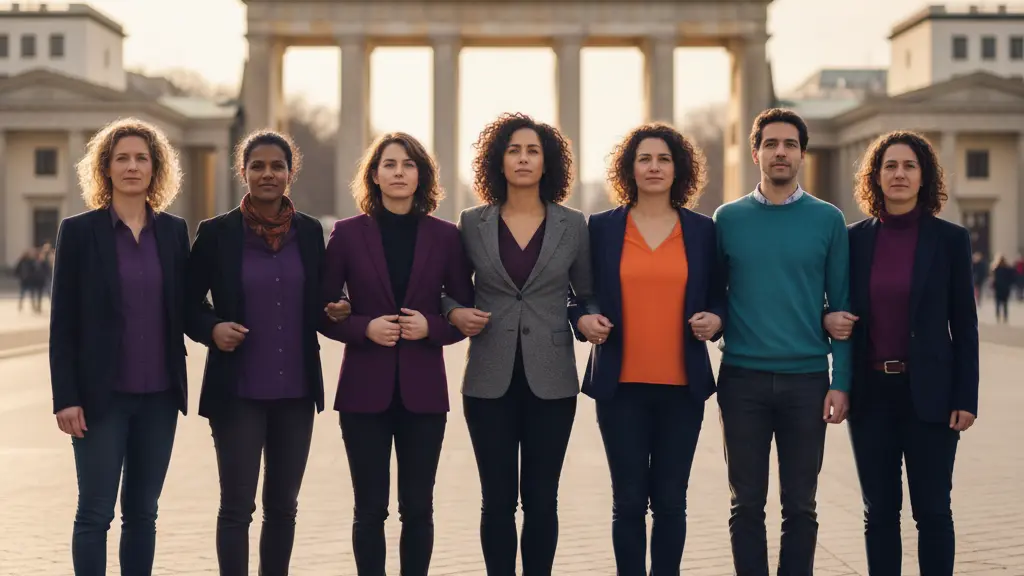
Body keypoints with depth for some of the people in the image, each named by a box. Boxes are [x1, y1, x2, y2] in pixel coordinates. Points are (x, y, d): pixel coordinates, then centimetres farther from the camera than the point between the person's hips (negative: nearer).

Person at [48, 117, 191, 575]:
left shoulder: (174, 231, 7)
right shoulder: (79, 231, -2)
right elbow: (63, 323, -4)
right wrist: (65, 397, -10)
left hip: (158, 395, 3)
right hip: (102, 395, -3)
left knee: (142, 512, 10)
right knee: (95, 512, -1)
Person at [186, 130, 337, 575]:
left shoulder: (310, 231, 5)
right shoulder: (217, 232, -4)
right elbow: (189, 301, 3)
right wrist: (213, 328, -15)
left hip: (296, 390, 3)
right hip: (237, 390, -3)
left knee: (283, 505, 12)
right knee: (237, 505, -1)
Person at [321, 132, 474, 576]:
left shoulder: (445, 236, 3)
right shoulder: (348, 233, 1)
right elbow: (325, 311, 2)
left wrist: (431, 326, -12)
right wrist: (365, 328, -14)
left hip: (423, 389, 1)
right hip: (365, 388, -1)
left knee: (417, 507, 5)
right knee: (370, 508, 3)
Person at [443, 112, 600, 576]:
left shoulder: (573, 225, 5)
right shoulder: (472, 223, 5)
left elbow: (586, 296, 12)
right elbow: (450, 291, 13)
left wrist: (588, 319, -8)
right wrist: (455, 313, -7)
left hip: (550, 379, 0)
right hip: (490, 379, 0)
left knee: (541, 498, 4)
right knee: (497, 499, 3)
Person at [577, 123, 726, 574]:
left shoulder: (703, 230, 8)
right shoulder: (602, 227, 5)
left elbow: (718, 298, 12)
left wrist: (714, 320, -9)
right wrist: (585, 321, -11)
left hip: (682, 386, 1)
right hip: (620, 384, -1)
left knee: (670, 501, 5)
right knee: (628, 501, 2)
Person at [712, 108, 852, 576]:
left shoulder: (827, 220, 3)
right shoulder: (728, 218, 5)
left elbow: (841, 305, 2)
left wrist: (840, 382, -3)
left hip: (807, 379, 0)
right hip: (742, 378, 0)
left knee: (800, 506, 6)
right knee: (747, 503, 6)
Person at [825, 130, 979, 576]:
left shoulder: (950, 239, -1)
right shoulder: (854, 239, 5)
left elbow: (964, 326, -1)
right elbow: (842, 312, 14)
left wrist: (965, 398, -5)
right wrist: (830, 320, -9)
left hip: (928, 392, -2)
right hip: (871, 393, 2)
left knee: (932, 508, 3)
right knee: (879, 510, 8)